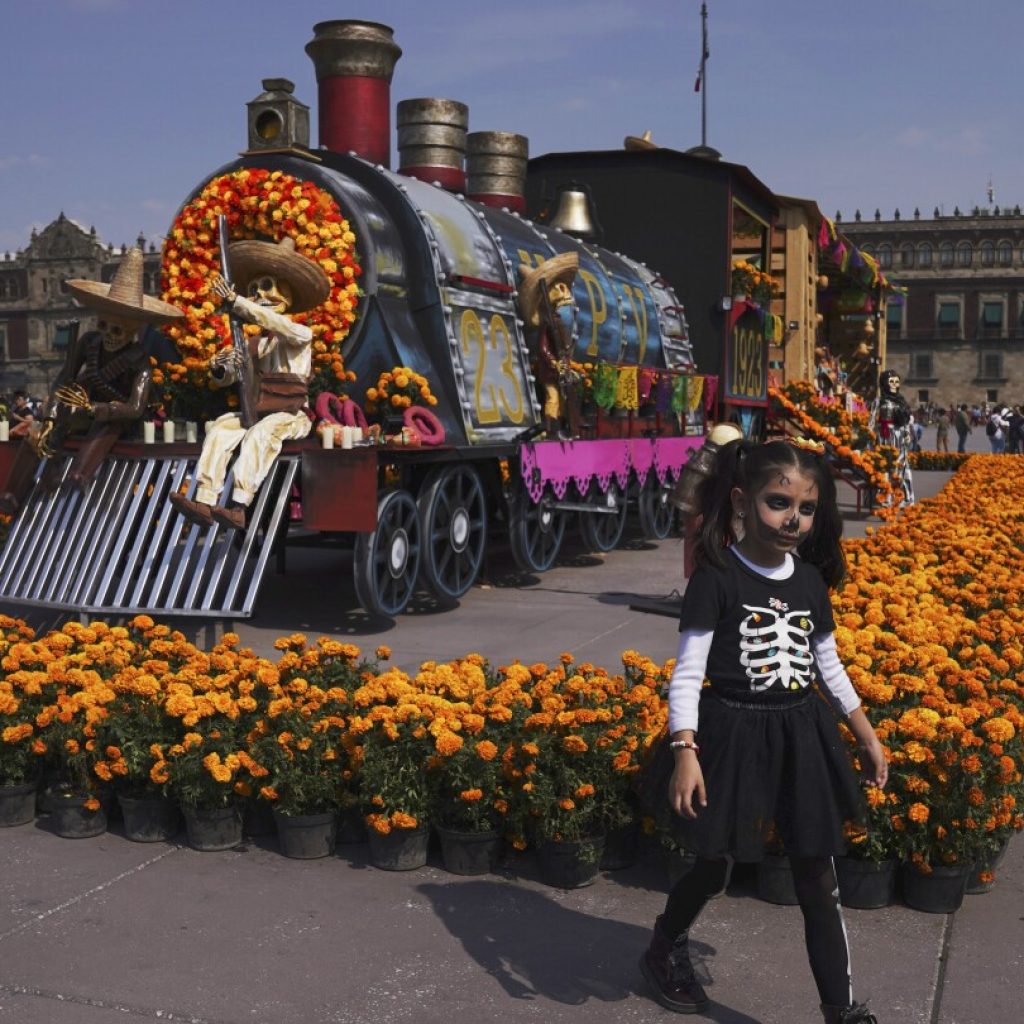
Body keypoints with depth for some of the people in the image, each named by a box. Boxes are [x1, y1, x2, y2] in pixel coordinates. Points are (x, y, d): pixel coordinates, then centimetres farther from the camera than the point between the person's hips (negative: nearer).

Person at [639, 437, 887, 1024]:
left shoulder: (811, 580, 2)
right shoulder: (717, 578, -14)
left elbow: (829, 665, 14)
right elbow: (688, 673, -15)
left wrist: (868, 736, 15)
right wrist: (684, 751, -24)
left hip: (801, 736, 4)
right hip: (733, 734, -4)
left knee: (819, 878, 7)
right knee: (715, 865, 12)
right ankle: (664, 953, 41)